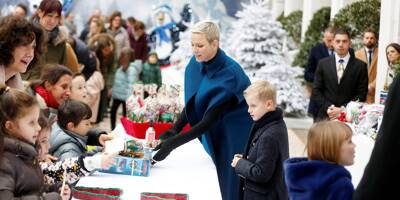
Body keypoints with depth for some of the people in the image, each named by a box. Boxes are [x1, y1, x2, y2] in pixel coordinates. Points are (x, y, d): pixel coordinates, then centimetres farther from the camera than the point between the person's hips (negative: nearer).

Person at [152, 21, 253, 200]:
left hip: (235, 138, -6)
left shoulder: (229, 74, -27)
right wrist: (175, 129, -12)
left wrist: (173, 143, -33)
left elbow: (209, 120, -28)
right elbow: (192, 102, 5)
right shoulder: (196, 64, -5)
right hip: (212, 137, 6)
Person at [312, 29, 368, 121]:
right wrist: (328, 107, -6)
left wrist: (343, 109, -9)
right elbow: (316, 90, 8)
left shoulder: (360, 66, 2)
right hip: (326, 115, 2)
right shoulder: (323, 64, 8)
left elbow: (362, 94, 1)